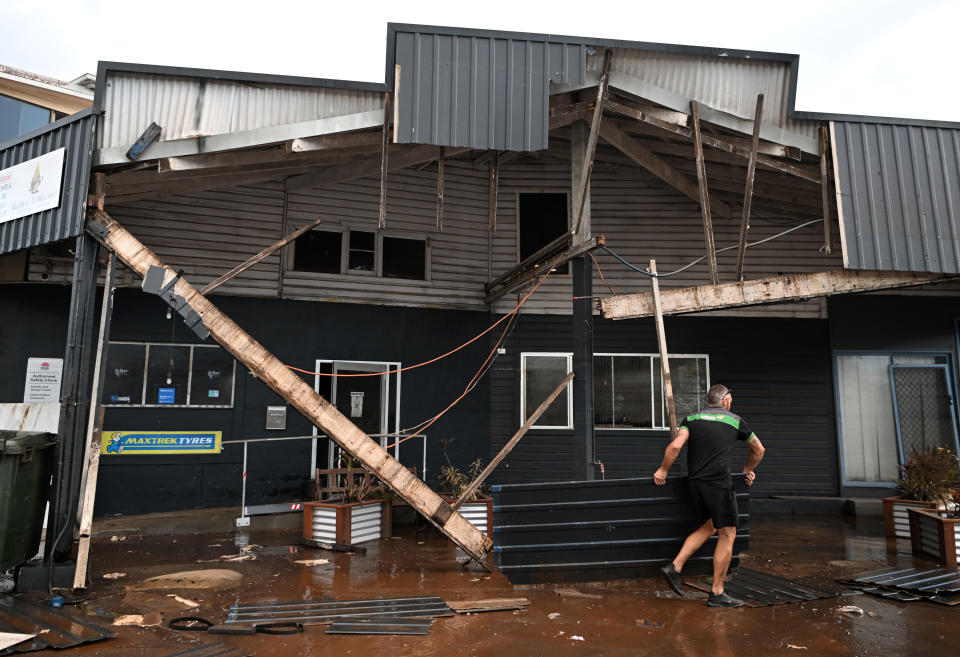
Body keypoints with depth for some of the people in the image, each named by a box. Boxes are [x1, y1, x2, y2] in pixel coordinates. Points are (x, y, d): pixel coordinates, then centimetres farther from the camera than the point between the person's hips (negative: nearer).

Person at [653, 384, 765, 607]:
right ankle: (717, 594, 9)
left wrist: (663, 470, 7)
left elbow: (675, 446, -5)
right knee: (727, 535, 6)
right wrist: (747, 470, 36)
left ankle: (675, 567, 12)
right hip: (719, 484, -4)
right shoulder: (735, 420, 8)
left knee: (708, 527, 21)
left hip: (695, 483, 4)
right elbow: (759, 450, 20)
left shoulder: (692, 418, 10)